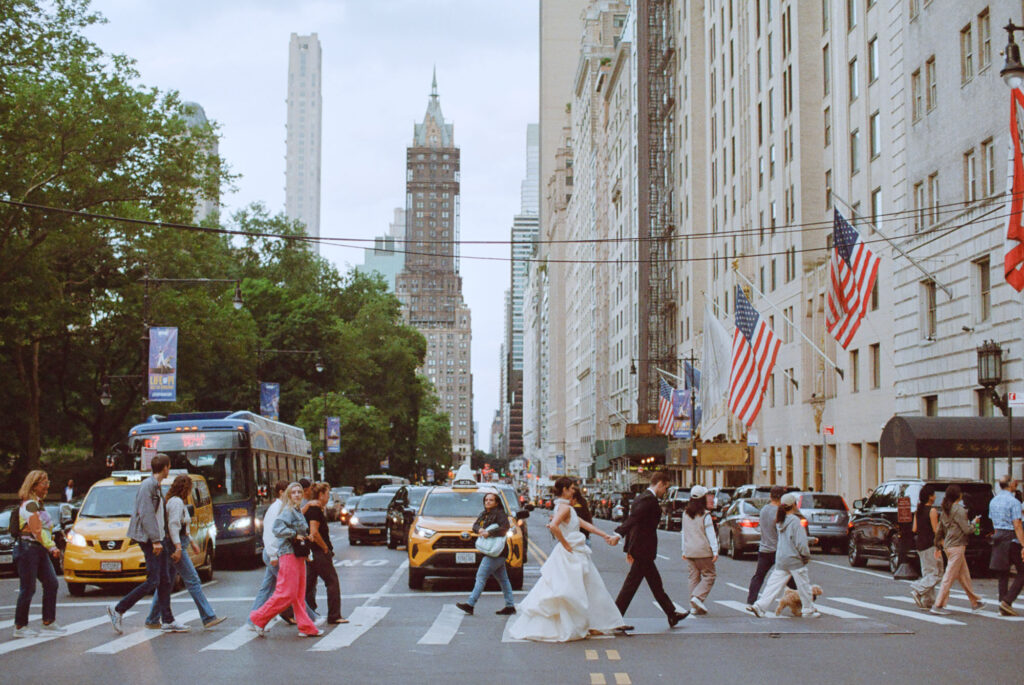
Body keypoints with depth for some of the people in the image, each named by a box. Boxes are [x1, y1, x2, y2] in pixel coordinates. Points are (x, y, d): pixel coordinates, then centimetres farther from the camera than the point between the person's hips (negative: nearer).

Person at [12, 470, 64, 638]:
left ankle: (49, 622, 9)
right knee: (28, 588, -4)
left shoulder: (38, 504, 17)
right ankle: (20, 626, 4)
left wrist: (51, 548, 13)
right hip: (27, 548, -9)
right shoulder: (29, 505, -13)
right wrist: (52, 547, -23)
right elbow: (37, 530, -20)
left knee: (51, 583, 4)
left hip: (39, 549, 9)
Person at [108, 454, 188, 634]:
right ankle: (118, 609, -3)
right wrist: (155, 540, -22)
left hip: (157, 538, 10)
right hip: (148, 538, -10)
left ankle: (167, 620, 10)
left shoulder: (156, 486, 16)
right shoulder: (147, 485, -13)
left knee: (165, 580, 8)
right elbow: (146, 514, -19)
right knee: (152, 581, -11)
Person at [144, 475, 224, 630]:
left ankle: (152, 620, 14)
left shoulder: (174, 501, 19)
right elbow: (173, 525, -21)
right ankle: (208, 618, -9)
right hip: (175, 546, -11)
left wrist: (192, 542, 28)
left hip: (173, 547, 11)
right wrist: (178, 547, -26)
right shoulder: (176, 502, -13)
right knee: (192, 581, -9)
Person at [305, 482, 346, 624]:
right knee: (332, 582, -4)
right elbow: (314, 532, -23)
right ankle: (334, 616, -3)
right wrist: (326, 548, -14)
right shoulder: (315, 509, -15)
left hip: (310, 552, 10)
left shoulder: (308, 508, 14)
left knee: (309, 583, 12)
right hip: (319, 552, -10)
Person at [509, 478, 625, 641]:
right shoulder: (564, 507, -15)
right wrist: (565, 544, -20)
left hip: (577, 555, 10)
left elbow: (585, 524, 16)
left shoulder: (566, 507, 16)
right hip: (571, 555, -10)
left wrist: (606, 536, 14)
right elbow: (553, 526, -32)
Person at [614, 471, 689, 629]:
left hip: (638, 546, 11)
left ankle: (672, 615, 28)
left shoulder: (641, 498, 14)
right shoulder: (650, 500, -16)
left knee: (656, 583, 17)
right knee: (631, 584, -5)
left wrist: (629, 549, 19)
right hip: (644, 549, -11)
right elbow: (633, 518, -28)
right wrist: (619, 534, -39)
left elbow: (632, 519, 17)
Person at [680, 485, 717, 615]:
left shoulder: (685, 514, 7)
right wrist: (715, 551, -10)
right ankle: (697, 598, -16)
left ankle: (696, 607, 9)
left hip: (689, 551, 6)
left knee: (693, 576, 9)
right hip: (703, 551, -6)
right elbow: (711, 534, -11)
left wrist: (684, 551, 19)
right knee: (709, 575, 2)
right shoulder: (705, 515, -10)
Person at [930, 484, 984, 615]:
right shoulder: (959, 510, -14)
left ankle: (975, 602, 26)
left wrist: (937, 545, 23)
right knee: (949, 576, -6)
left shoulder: (945, 510, 10)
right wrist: (973, 525, 5)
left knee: (964, 575, 17)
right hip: (957, 546, -9)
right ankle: (938, 605, -6)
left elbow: (939, 530, 15)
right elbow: (967, 530, -16)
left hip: (948, 545, 9)